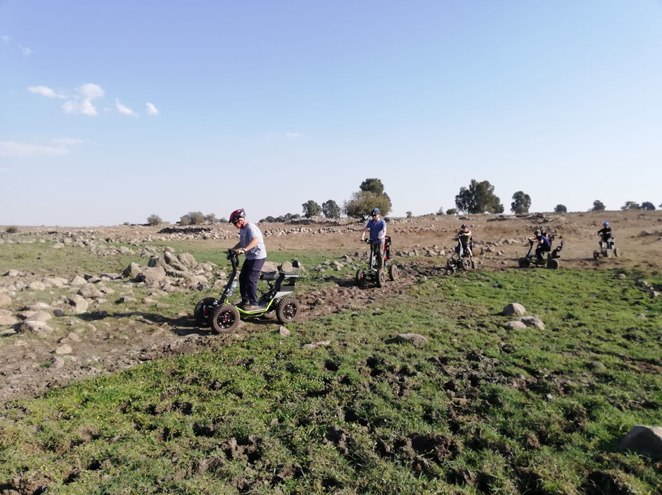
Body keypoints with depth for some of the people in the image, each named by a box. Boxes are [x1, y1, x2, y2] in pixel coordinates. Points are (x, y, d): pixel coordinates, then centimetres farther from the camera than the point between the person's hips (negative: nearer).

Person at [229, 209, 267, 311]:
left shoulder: (251, 227, -20)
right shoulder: (242, 229, 11)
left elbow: (256, 240, -39)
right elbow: (242, 242, 24)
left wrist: (244, 250, -49)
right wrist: (232, 249, 10)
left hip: (258, 257, -10)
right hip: (249, 257, 10)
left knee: (251, 280, -11)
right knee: (242, 278, 11)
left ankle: (254, 304, -2)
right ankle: (245, 301, 22)